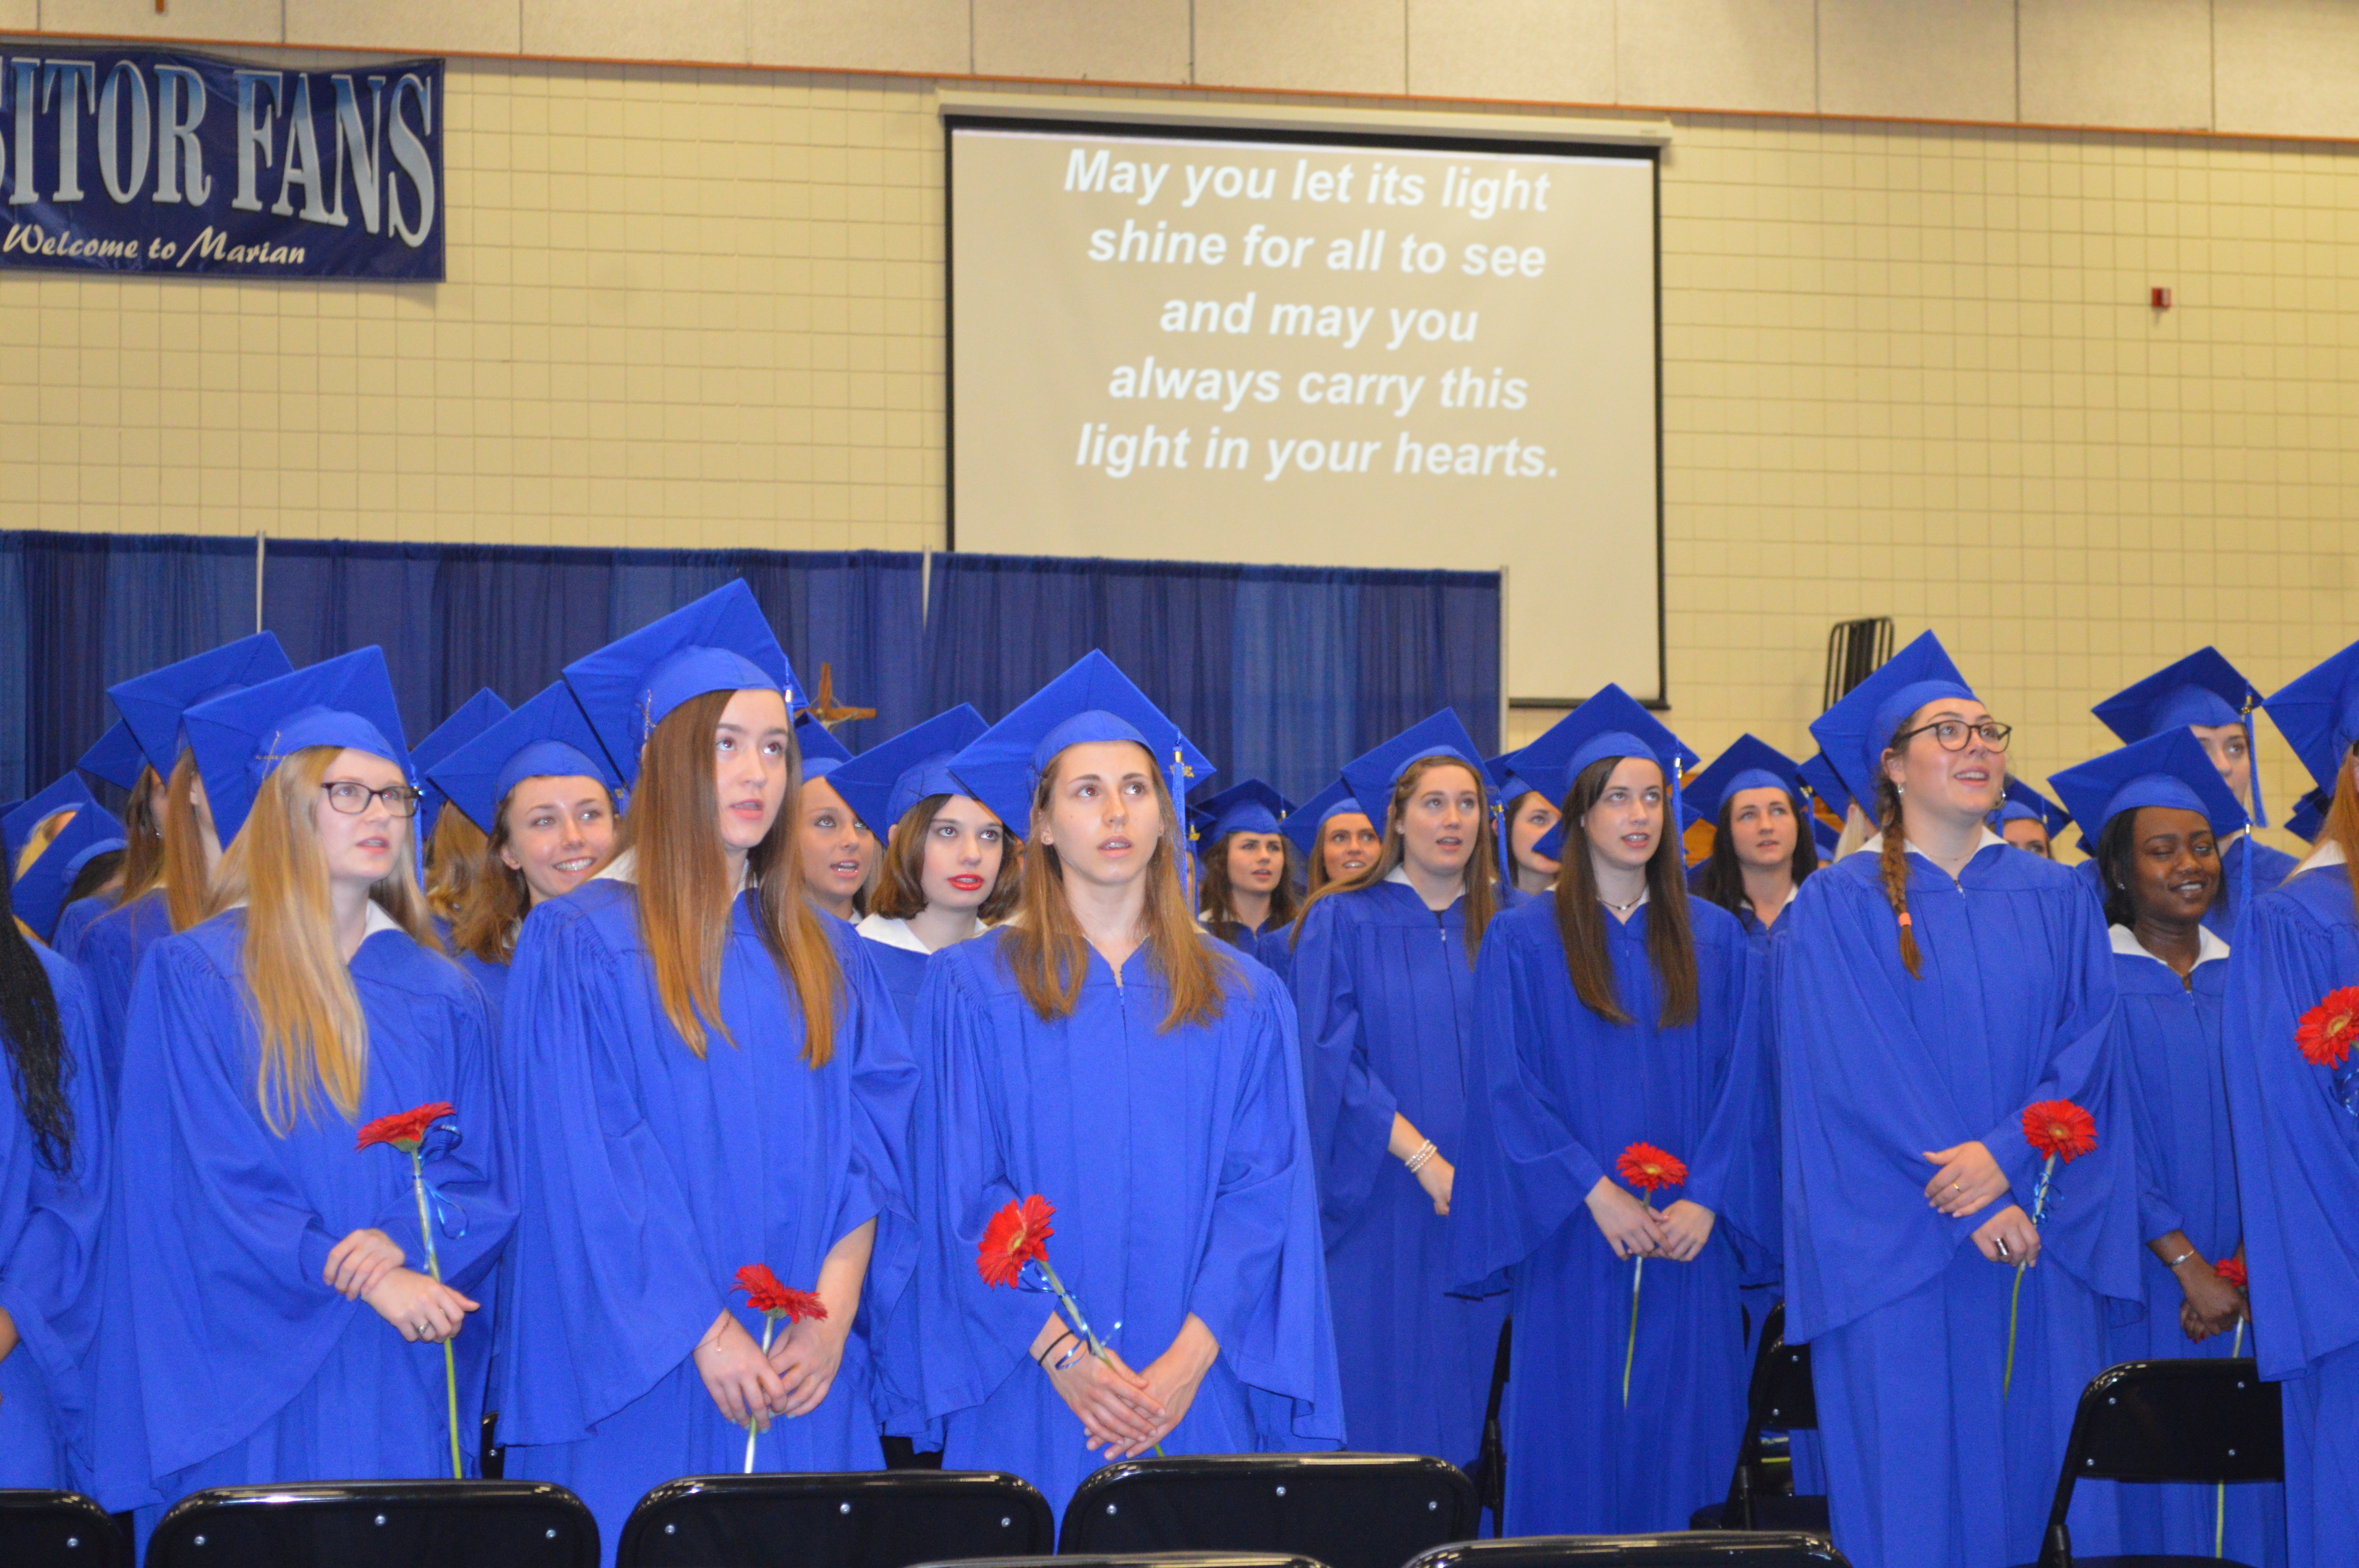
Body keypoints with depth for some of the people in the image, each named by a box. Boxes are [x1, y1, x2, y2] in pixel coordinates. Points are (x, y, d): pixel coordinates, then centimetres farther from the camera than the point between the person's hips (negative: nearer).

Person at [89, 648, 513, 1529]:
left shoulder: (439, 996, 13)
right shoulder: (194, 977, 0)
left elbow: (486, 1179, 9)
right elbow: (215, 1184, -7)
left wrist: (405, 1242, -12)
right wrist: (363, 1279, -17)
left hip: (406, 1388, 3)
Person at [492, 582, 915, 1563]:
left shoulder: (823, 957, 14)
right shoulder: (579, 948, -1)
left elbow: (872, 1143, 6)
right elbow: (588, 1171, -9)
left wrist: (833, 1315, -9)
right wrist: (707, 1335, -15)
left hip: (808, 1383, 4)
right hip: (639, 1389, -4)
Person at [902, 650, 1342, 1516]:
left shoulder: (1245, 999, 10)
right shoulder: (972, 988, 4)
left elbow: (1266, 1190, 2)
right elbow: (965, 1192, -2)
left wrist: (1191, 1355, -12)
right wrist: (1059, 1351, -14)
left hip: (1194, 1395, 2)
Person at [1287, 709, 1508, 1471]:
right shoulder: (1344, 923, 1)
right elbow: (1331, 1059, -7)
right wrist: (1423, 1159, -16)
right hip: (1380, 1210, -3)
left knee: (1465, 1411, 3)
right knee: (1380, 1412, -4)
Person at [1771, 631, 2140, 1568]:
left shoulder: (2055, 901, 12)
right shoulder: (1836, 909, 1)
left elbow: (2090, 1042, 2)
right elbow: (1855, 1071, -8)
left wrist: (2007, 1153, -15)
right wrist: (1970, 1205, -15)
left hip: (2041, 1241, 3)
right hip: (1900, 1244, -3)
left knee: (2044, 1475, 2)